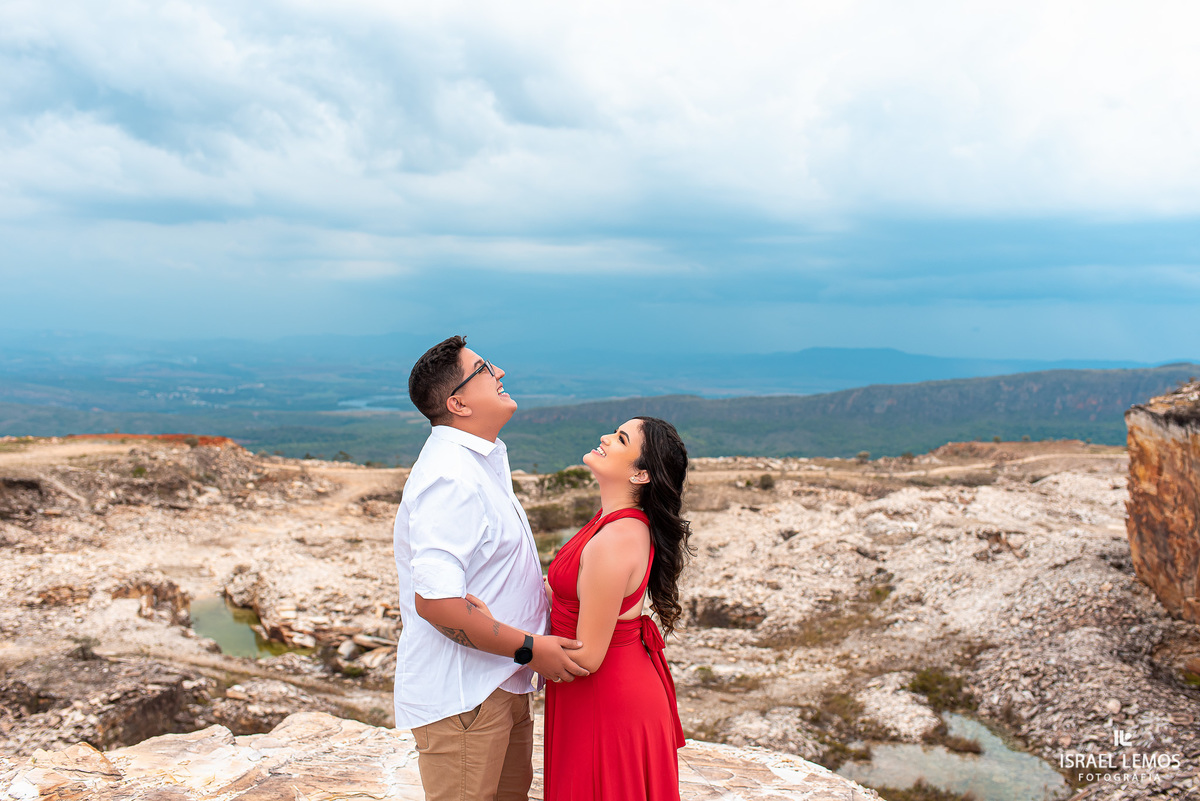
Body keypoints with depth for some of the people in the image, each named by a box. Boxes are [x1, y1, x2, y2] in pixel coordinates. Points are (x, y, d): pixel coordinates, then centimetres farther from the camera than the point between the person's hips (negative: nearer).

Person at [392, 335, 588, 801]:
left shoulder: (484, 459, 12)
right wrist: (529, 648, -23)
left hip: (501, 684, 10)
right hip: (460, 699, -10)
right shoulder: (450, 478, -24)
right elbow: (435, 600, -31)